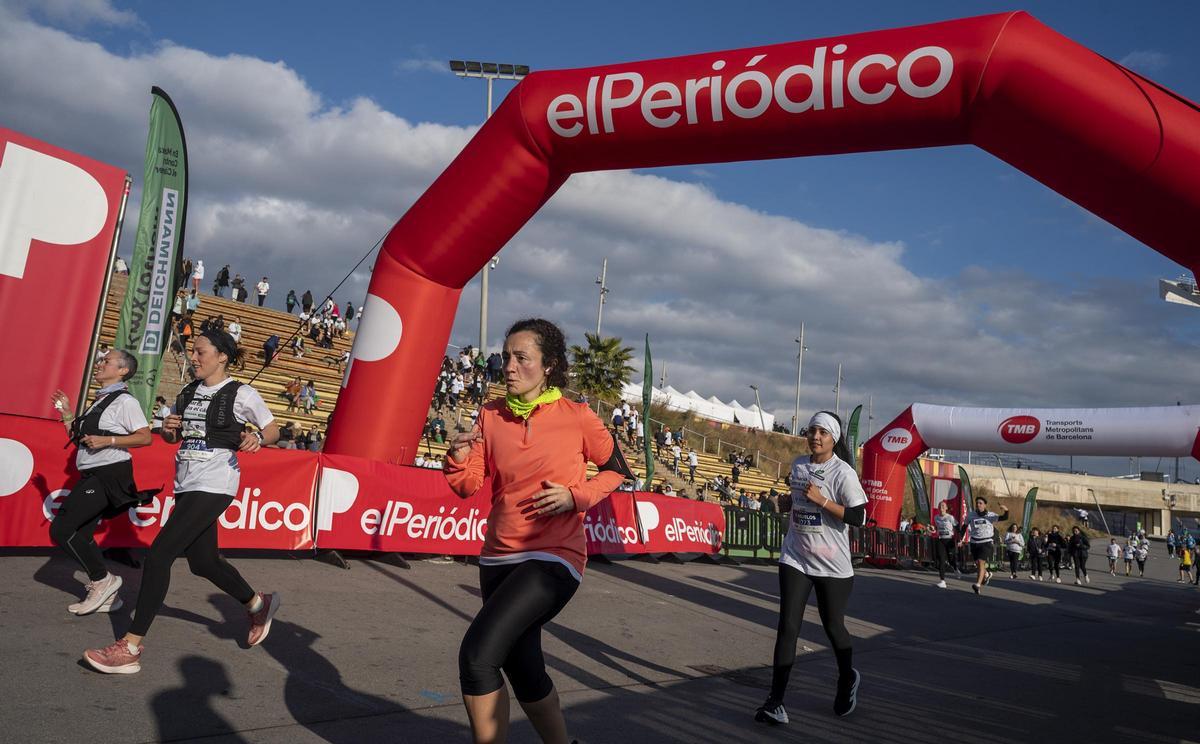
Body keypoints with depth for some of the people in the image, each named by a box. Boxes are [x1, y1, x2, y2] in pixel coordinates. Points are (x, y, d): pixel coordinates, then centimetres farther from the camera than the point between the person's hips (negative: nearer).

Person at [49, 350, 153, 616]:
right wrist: (67, 414, 14)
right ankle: (106, 595, 16)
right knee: (81, 536, 8)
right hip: (92, 477, 9)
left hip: (109, 476, -9)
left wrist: (107, 440, -22)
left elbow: (145, 437, -17)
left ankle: (102, 580, 0)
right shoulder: (99, 401, 18)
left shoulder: (125, 401, -9)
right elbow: (79, 440, 21)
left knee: (60, 529, -13)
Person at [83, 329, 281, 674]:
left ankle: (130, 648, -7)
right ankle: (259, 604, 37)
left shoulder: (241, 394, -5)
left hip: (214, 486, -8)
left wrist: (257, 439, -20)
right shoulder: (187, 393, 13)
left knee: (159, 553, -14)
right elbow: (172, 437, 23)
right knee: (203, 561, 14)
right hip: (186, 484, 8)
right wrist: (168, 430, 0)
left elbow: (273, 431, 1)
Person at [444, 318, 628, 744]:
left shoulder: (576, 417, -9)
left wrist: (575, 496, -13)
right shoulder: (491, 416, 2)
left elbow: (616, 470, 3)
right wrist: (459, 457, -20)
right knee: (523, 669, 18)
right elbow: (468, 485, 1)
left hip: (554, 558, -6)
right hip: (499, 557, 6)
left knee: (478, 654, -21)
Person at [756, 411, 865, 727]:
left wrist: (822, 500, -24)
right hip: (795, 559, 4)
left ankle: (848, 679, 42)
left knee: (833, 626, 12)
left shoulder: (842, 472, -12)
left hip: (833, 564, -3)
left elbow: (859, 517, -17)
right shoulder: (798, 464, 5)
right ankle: (775, 702, -4)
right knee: (787, 627, -6)